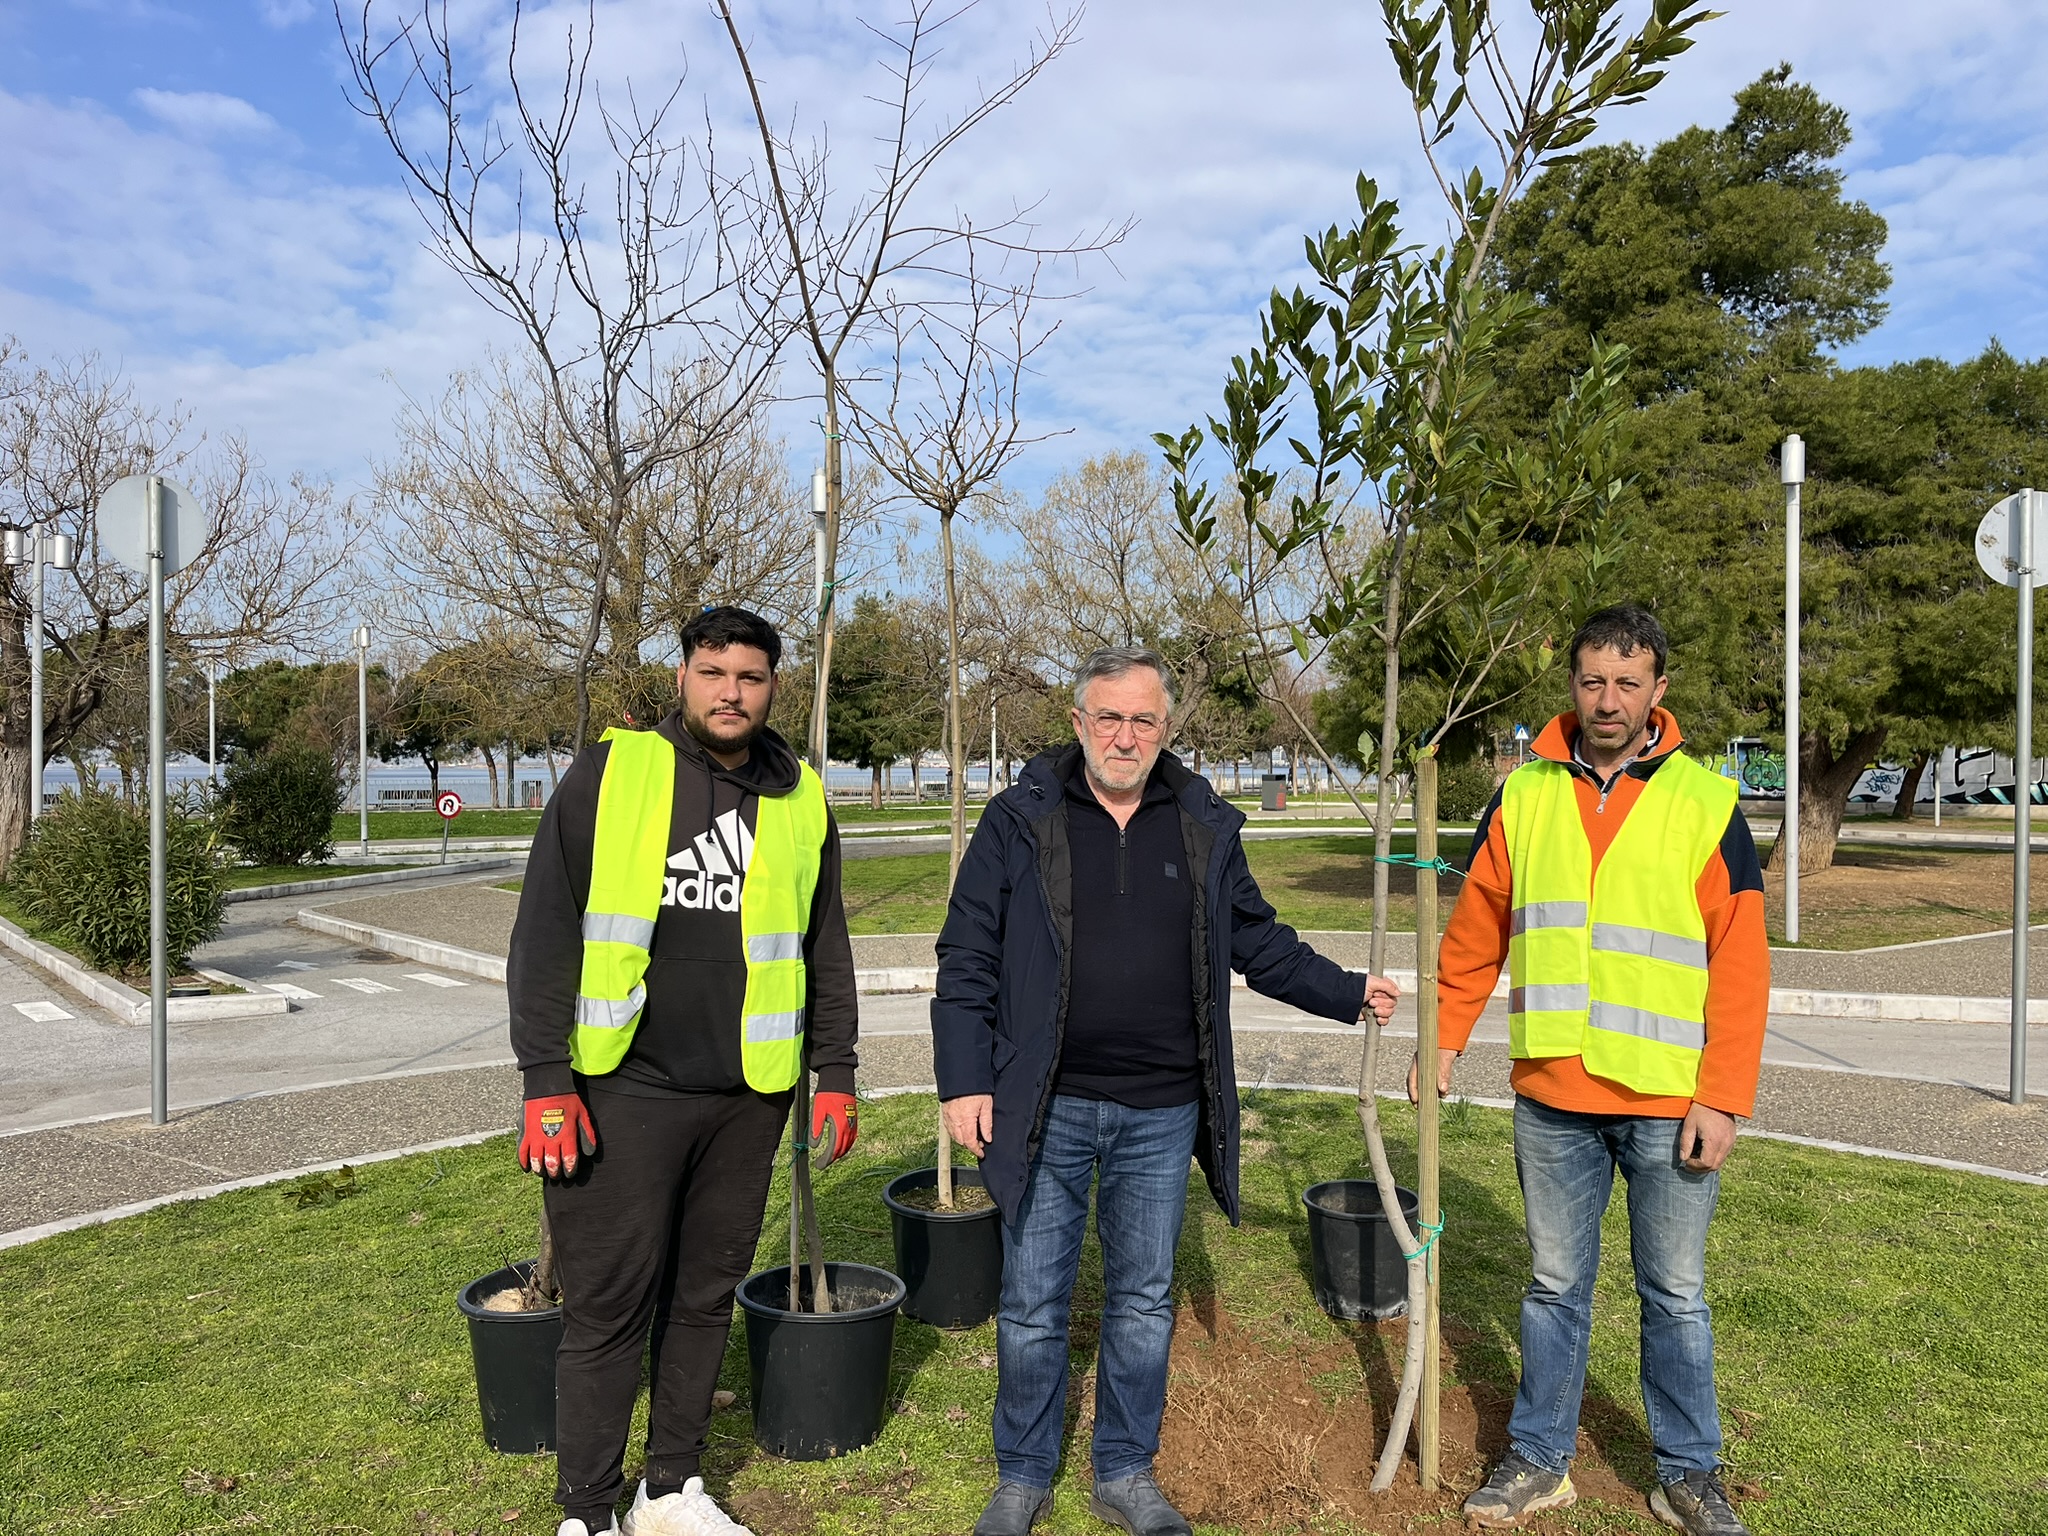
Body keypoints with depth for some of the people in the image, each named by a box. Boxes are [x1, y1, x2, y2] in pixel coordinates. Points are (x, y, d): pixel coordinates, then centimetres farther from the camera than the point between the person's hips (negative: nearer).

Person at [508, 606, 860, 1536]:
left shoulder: (800, 801, 7)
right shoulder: (610, 774, -3)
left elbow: (827, 951, 14)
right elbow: (545, 934, -5)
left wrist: (835, 1074, 11)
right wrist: (547, 1084, -9)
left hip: (748, 1099, 4)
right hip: (623, 1090, -3)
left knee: (706, 1297, 14)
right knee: (607, 1309, 4)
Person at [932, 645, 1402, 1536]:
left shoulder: (1203, 827, 6)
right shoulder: (1021, 821, -3)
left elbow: (1258, 942, 15)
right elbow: (967, 958, -3)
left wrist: (1347, 993, 7)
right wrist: (963, 1079, -7)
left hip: (1162, 1114, 3)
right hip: (1047, 1110, -2)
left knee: (1145, 1301, 14)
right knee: (1033, 1306, 8)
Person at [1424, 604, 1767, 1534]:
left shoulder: (1705, 803, -4)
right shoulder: (1523, 795, 3)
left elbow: (1740, 963, -5)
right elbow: (1475, 933, 9)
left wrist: (1724, 1100, -9)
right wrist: (1444, 1039, 5)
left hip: (1669, 1106, -1)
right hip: (1550, 1097, 2)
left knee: (1675, 1297, 13)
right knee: (1555, 1287, 14)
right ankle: (1539, 1461, 28)